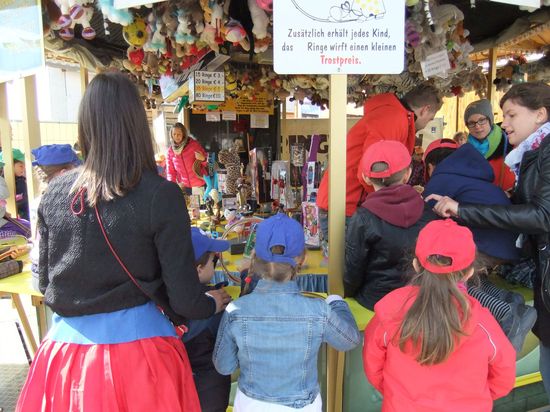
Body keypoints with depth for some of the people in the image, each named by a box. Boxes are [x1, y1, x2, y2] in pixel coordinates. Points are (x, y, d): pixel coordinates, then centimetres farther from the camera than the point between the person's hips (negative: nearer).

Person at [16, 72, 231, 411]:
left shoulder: (55, 192, -4)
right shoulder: (161, 195, -18)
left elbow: (45, 281, 8)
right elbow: (185, 299, -14)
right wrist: (213, 304, 8)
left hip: (66, 344, 4)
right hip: (136, 343, -3)